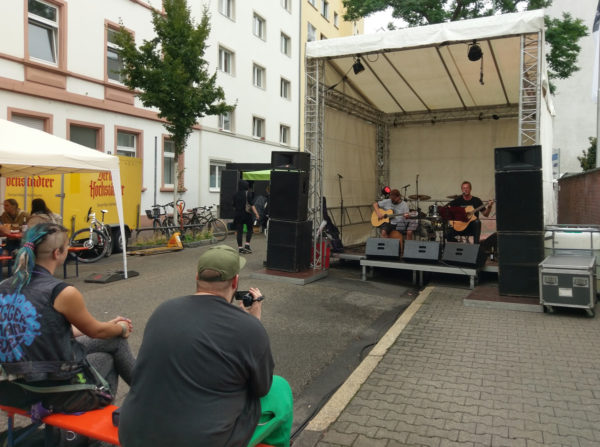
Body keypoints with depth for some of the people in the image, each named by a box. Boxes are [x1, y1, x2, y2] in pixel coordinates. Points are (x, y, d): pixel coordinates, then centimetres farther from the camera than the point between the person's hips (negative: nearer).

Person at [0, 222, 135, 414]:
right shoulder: (62, 292, -23)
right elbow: (96, 331, -4)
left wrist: (110, 326, 20)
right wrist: (122, 329, 20)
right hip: (58, 393, -7)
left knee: (111, 337, 22)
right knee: (117, 340, 19)